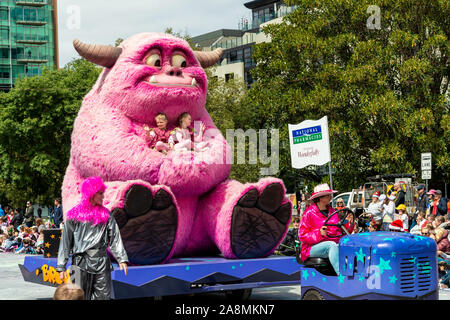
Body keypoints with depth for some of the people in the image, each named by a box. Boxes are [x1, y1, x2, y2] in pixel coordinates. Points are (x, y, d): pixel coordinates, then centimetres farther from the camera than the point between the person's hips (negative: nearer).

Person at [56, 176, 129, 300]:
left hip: (102, 262, 3)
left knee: (103, 296, 1)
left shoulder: (106, 214, 10)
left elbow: (115, 237, 6)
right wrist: (61, 266, 0)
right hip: (81, 261, -3)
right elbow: (66, 241, 3)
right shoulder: (74, 214, 2)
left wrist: (121, 258, -6)